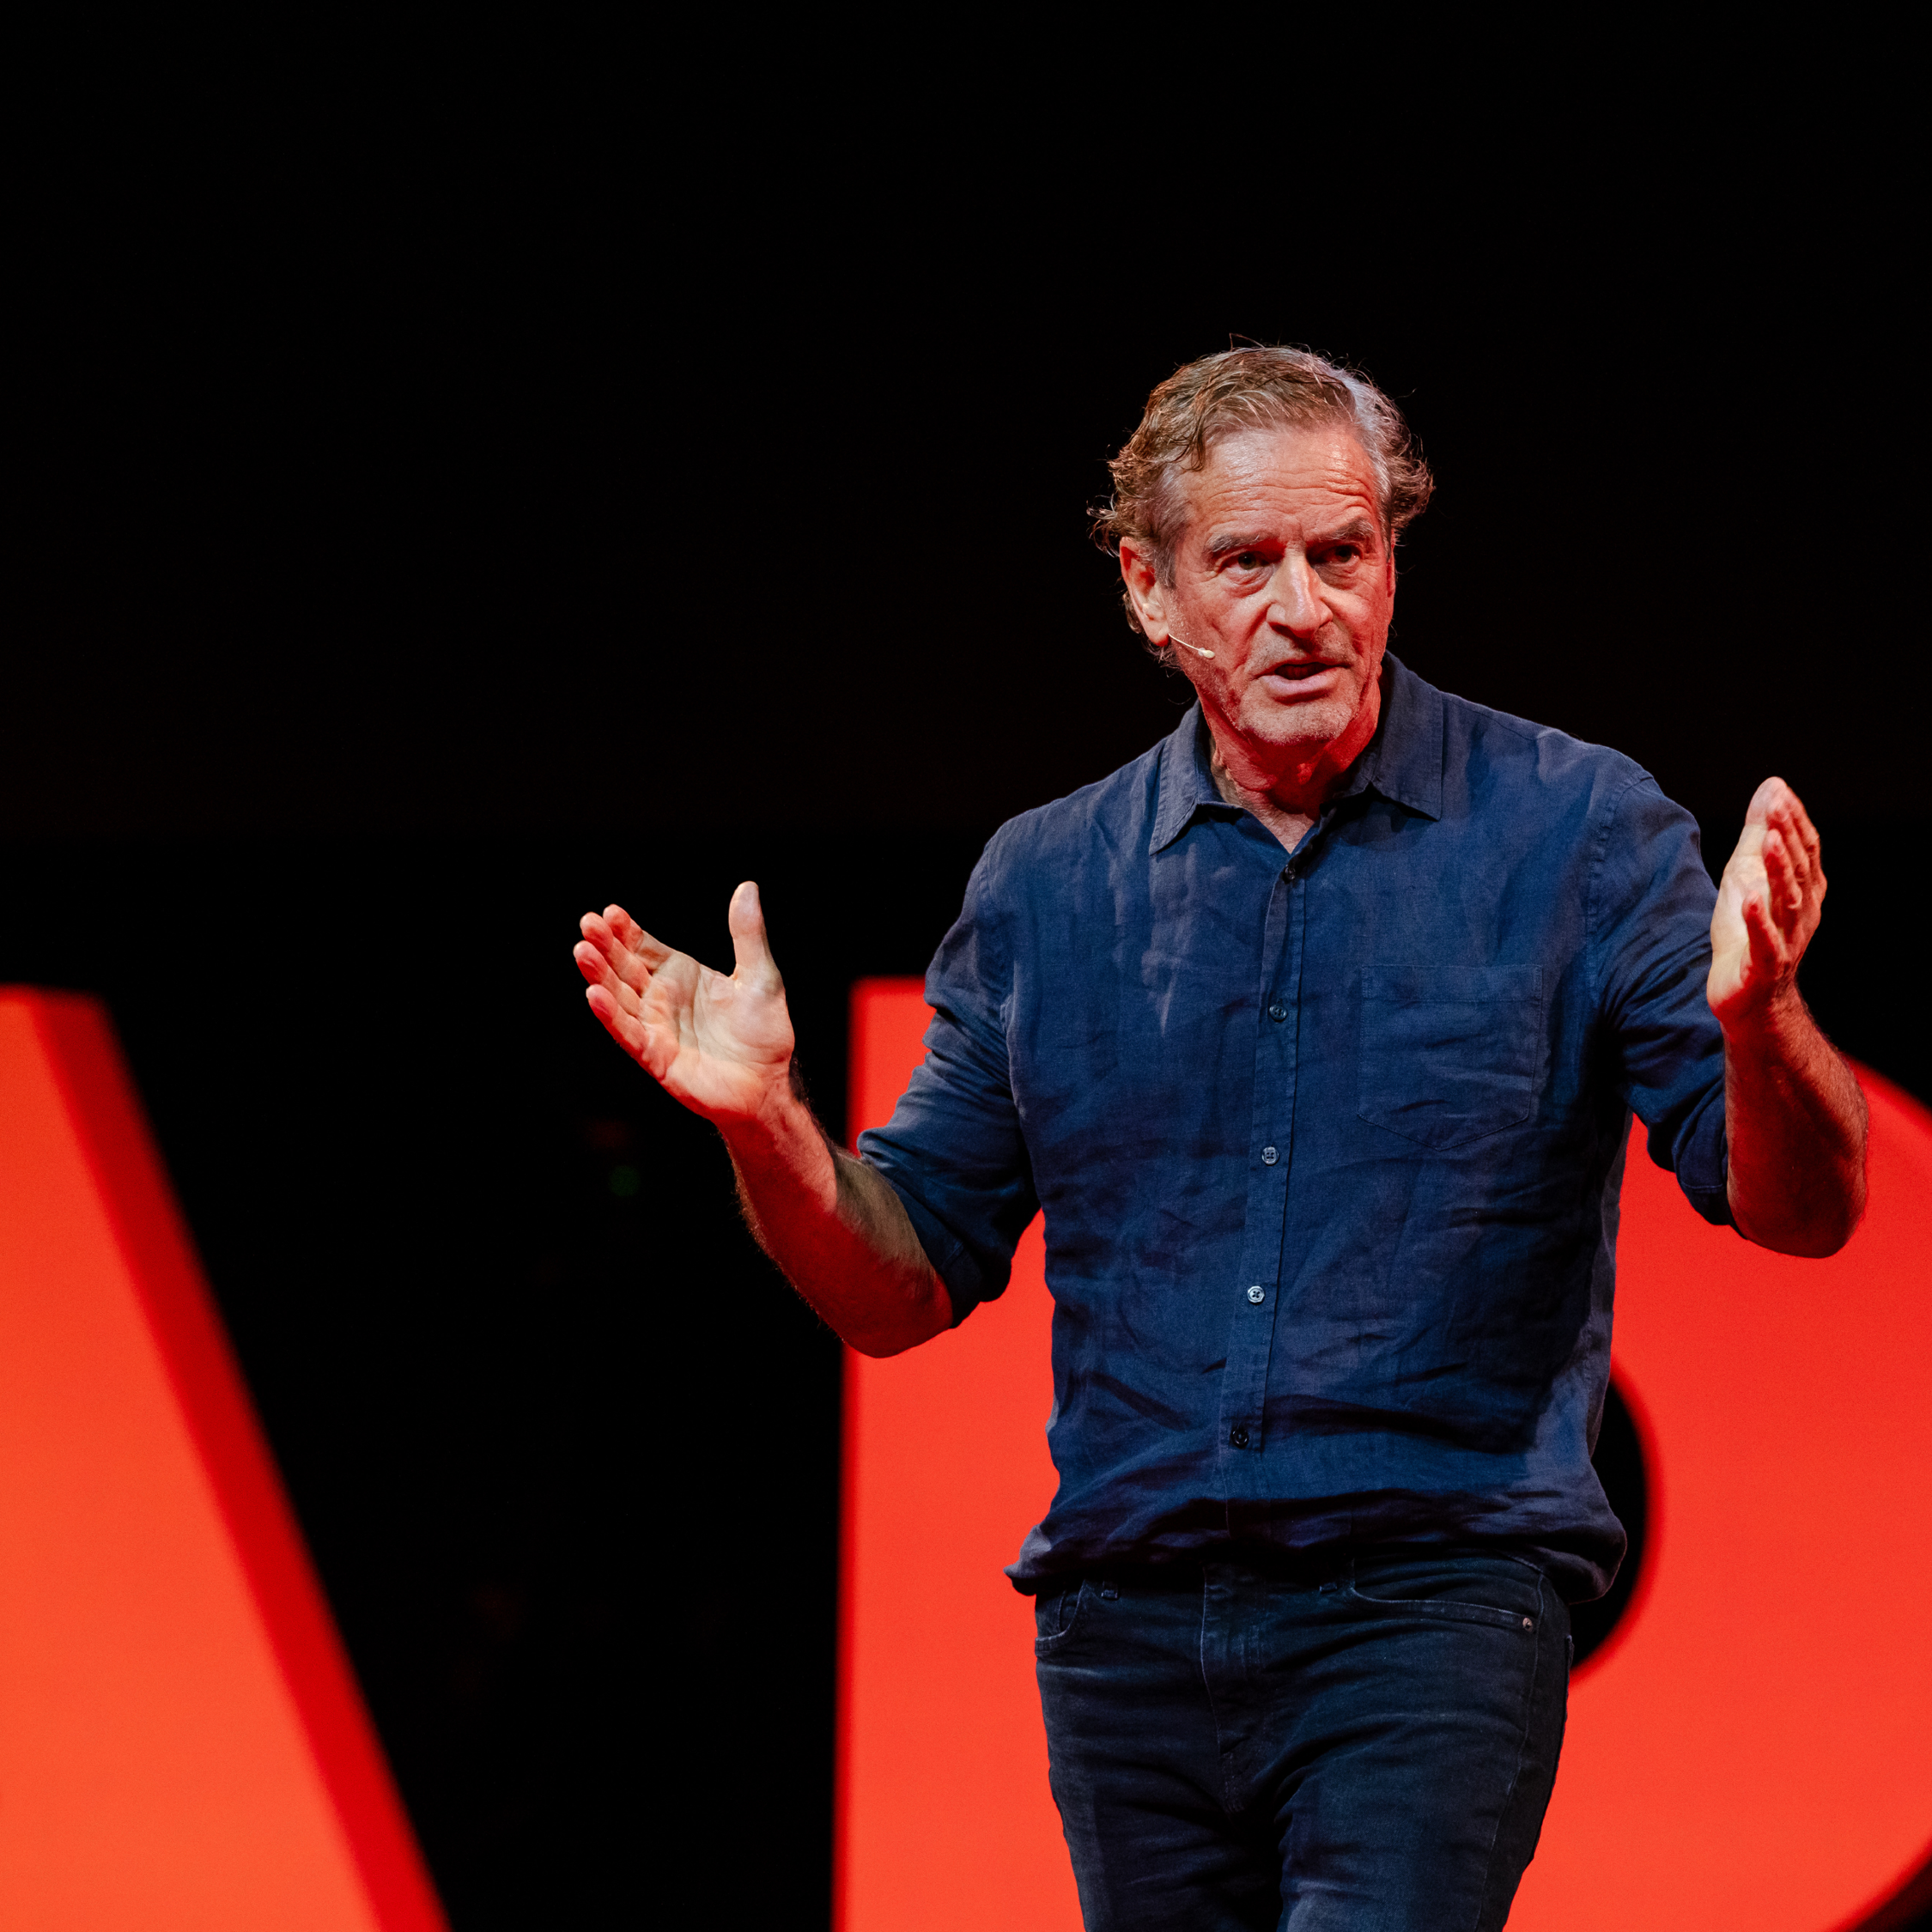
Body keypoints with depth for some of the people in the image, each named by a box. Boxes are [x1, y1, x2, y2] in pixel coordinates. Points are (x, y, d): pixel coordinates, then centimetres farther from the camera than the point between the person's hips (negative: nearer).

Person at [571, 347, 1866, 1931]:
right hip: (1127, 1628, 4)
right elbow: (901, 1289, 13)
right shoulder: (1046, 885, 10)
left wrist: (1755, 1022, -28)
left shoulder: (1576, 833, 1)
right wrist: (766, 1126, -7)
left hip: (1433, 1611, -4)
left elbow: (1802, 1210, -6)